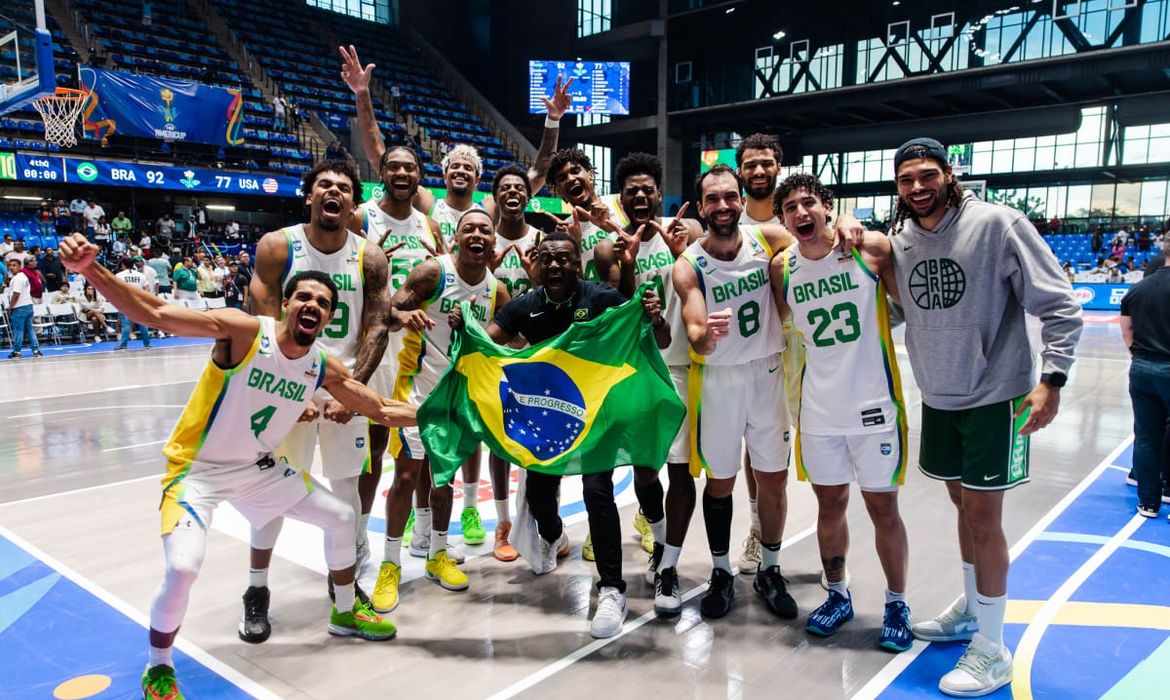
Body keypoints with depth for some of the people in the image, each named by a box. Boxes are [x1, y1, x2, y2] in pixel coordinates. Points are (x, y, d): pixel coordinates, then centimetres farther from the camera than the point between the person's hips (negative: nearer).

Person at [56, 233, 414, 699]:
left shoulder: (325, 369, -7)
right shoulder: (243, 331, -24)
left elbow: (383, 411, 2)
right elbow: (155, 314, -32)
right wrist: (90, 270, -44)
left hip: (259, 469, 6)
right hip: (198, 469, -6)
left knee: (340, 518, 11)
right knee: (183, 568, -24)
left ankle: (346, 613, 37)